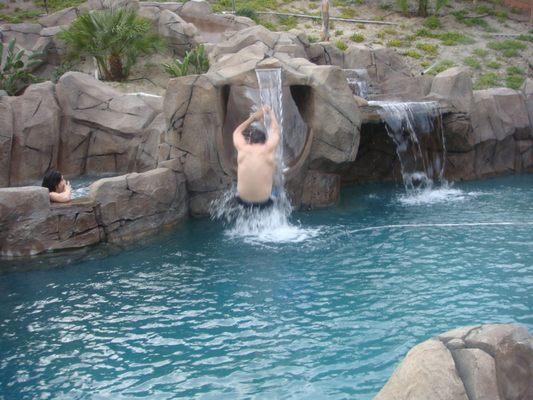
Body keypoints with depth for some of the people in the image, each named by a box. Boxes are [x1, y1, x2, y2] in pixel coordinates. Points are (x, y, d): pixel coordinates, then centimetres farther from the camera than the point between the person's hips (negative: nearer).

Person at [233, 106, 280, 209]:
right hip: (264, 201, -1)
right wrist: (270, 112, 25)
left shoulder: (242, 149, -9)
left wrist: (252, 118, 22)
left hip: (243, 200, 1)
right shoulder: (268, 150, -12)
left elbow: (237, 132, 15)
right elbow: (275, 130, 9)